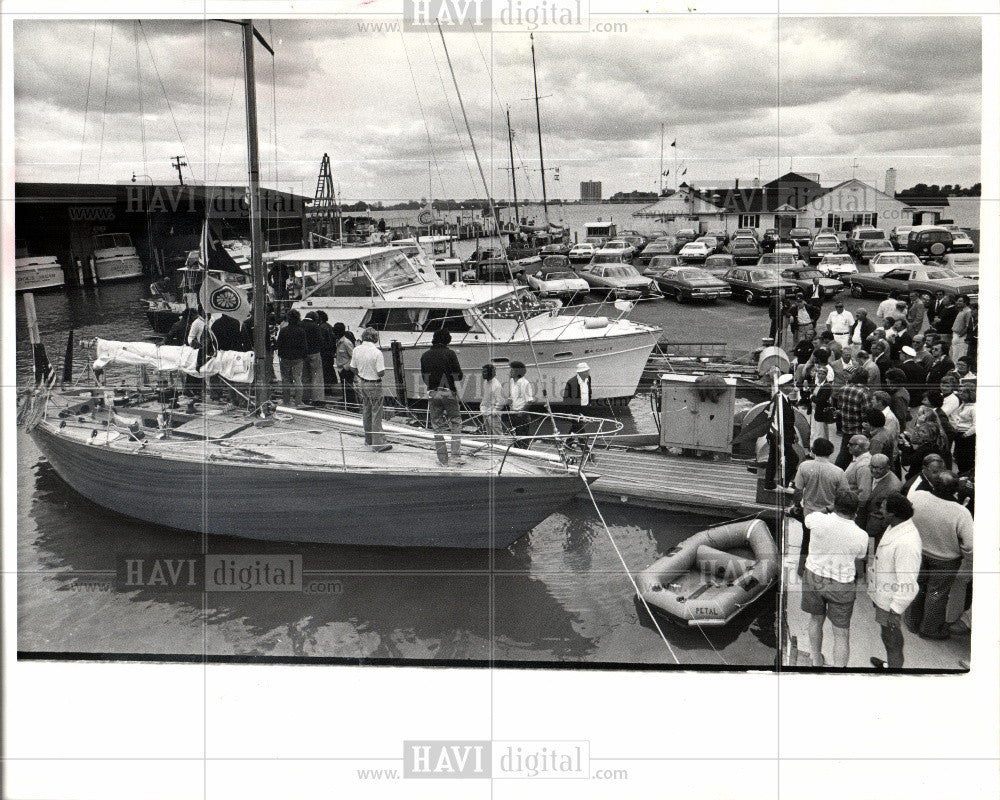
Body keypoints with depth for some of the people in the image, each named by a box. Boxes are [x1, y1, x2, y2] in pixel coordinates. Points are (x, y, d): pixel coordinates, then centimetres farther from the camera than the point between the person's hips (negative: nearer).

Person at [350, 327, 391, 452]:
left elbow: (353, 368, 6)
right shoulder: (377, 352, -21)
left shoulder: (356, 350, -3)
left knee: (366, 412, 19)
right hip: (374, 385, -6)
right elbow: (381, 372, -21)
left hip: (362, 384, 6)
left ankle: (368, 439, 30)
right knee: (376, 414, -1)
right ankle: (378, 443, -1)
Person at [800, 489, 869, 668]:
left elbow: (807, 519, 6)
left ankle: (816, 661, 44)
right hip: (841, 585, -2)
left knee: (816, 620, 26)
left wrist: (820, 511, 25)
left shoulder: (819, 520, -19)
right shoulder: (861, 536, -17)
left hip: (814, 577, 3)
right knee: (841, 633, 11)